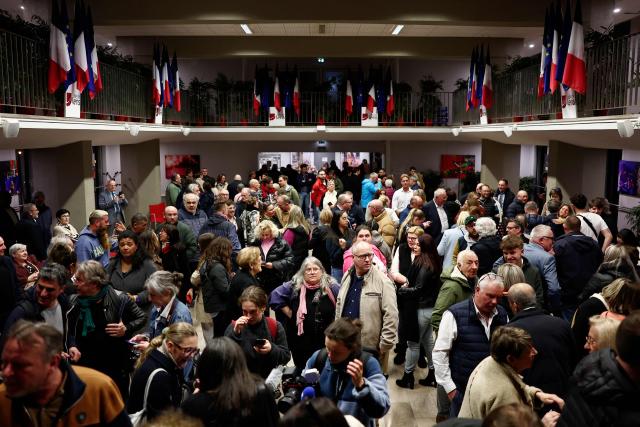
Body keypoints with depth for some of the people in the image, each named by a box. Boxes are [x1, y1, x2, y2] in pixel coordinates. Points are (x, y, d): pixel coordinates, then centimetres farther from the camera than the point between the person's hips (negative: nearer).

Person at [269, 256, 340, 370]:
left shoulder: (330, 287, -7)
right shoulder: (294, 286, -5)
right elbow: (275, 296, 2)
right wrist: (289, 313, -2)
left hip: (326, 341, -1)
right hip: (300, 340, 1)